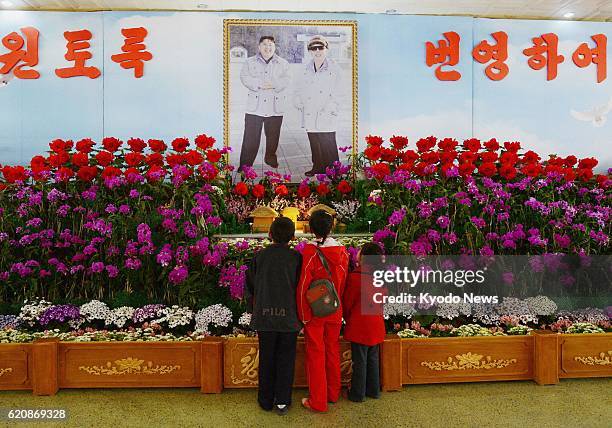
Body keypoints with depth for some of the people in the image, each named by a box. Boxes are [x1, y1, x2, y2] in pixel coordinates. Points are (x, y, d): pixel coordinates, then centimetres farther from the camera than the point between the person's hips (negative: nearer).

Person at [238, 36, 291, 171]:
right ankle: (245, 165, 1)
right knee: (251, 137, -4)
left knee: (273, 136, 10)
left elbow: (286, 79, -1)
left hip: (275, 107, 1)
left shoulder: (283, 63, 13)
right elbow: (244, 77, -2)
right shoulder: (250, 62, 11)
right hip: (255, 106, -1)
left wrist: (274, 84, -19)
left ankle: (270, 158, 31)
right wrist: (259, 84, -18)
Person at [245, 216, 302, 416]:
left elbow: (250, 287, 2)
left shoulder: (259, 256, -4)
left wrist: (254, 310, 17)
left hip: (264, 316, 1)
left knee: (266, 359, 14)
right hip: (289, 317, -1)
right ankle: (282, 401, 20)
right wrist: (300, 313, 10)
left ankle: (266, 401, 26)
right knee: (286, 359, 13)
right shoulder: (296, 257, -8)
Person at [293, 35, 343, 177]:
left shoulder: (334, 69, -3)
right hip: (309, 116, 5)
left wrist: (330, 109, -12)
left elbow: (337, 93, -7)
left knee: (328, 146, -3)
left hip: (327, 118, -5)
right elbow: (298, 89, 17)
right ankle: (317, 168, 30)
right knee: (315, 145, 15)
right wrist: (300, 104, 5)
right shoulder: (305, 69, 10)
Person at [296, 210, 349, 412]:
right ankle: (333, 394, 35)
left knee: (315, 354, 8)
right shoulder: (342, 251, -6)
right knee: (333, 350, 19)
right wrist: (338, 305, 13)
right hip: (335, 310, 4)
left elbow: (303, 286, -17)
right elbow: (343, 283, 1)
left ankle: (317, 401, 19)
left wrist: (303, 315, -7)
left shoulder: (310, 252, -19)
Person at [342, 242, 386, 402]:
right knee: (372, 359, 19)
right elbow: (382, 301, 8)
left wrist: (347, 319, 9)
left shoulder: (355, 277, -20)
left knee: (359, 361, 6)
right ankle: (374, 390, 30)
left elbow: (347, 303, -9)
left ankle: (357, 394, 18)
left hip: (359, 326, -6)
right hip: (376, 326, 6)